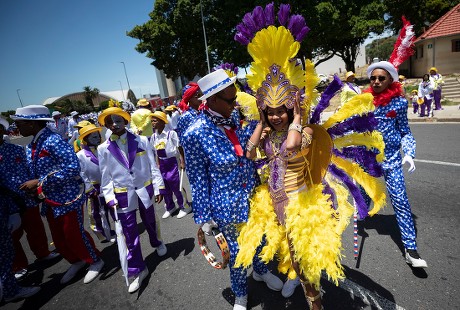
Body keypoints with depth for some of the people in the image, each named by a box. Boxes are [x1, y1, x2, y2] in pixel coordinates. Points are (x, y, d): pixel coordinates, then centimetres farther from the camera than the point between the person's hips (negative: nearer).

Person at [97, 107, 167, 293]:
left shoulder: (141, 141, -5)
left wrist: (158, 188, -6)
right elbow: (106, 177, 0)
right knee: (130, 233, 6)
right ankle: (138, 270, 21)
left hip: (145, 191, 1)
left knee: (150, 222, 21)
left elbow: (153, 166, -3)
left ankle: (157, 243, 52)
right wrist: (110, 198, -7)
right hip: (123, 196, 0)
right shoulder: (103, 149, -3)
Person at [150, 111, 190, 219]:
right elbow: (156, 152, 12)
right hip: (162, 163, 6)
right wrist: (158, 164, 14)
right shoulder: (153, 136, 4)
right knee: (164, 188, 15)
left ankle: (184, 207, 22)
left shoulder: (171, 133, -14)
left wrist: (182, 162, -11)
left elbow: (179, 147, -10)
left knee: (175, 186, 2)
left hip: (171, 162, -6)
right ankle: (170, 207, 35)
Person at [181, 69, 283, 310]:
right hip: (227, 205, -5)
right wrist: (204, 217, -9)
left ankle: (260, 271, 59)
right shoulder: (195, 134, -20)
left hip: (254, 197, 5)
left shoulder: (238, 118, -5)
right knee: (237, 251, 16)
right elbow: (198, 180, -14)